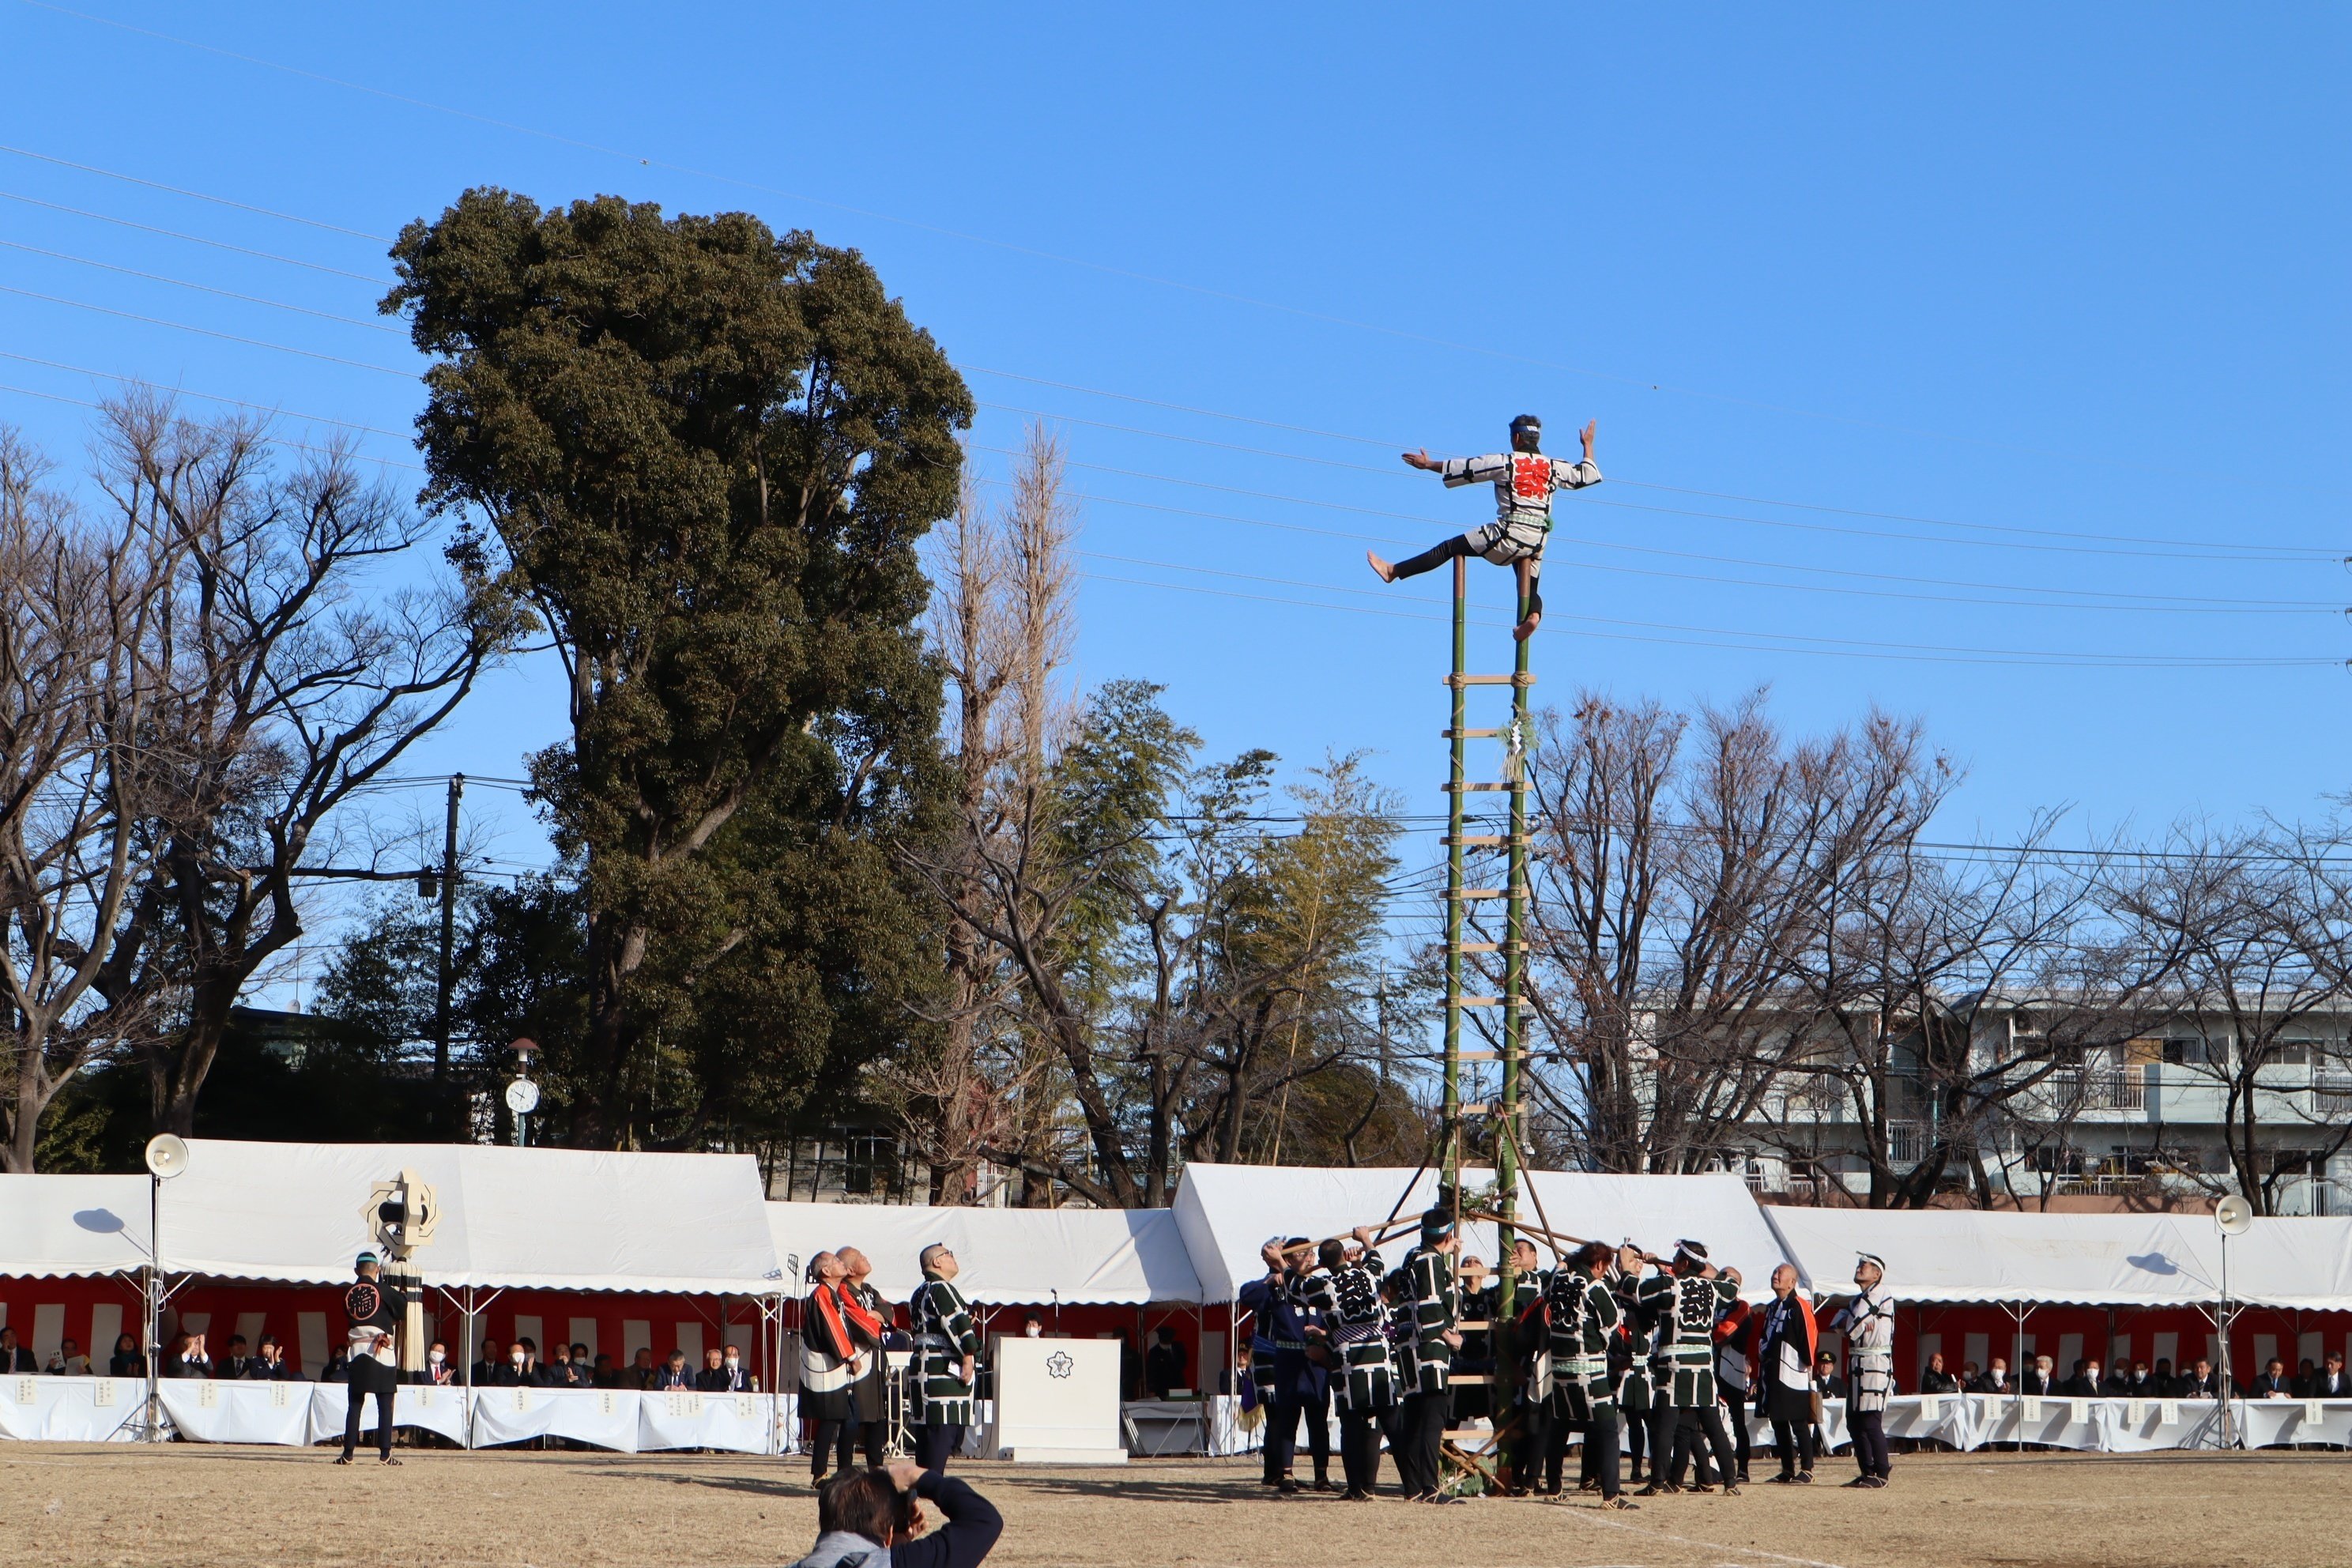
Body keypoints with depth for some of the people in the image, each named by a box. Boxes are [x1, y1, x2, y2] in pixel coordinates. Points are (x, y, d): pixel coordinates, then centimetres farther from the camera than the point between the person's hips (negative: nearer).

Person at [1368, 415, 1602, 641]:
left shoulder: (1504, 462, 1)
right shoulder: (1554, 467, 12)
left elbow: (1466, 469, 6)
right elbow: (1587, 475, 25)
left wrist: (1428, 464, 18)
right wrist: (1588, 446, 41)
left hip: (1508, 534, -4)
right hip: (1537, 541, 4)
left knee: (1451, 548, 3)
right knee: (1530, 589, 14)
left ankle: (1393, 571, 3)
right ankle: (1533, 615, -22)